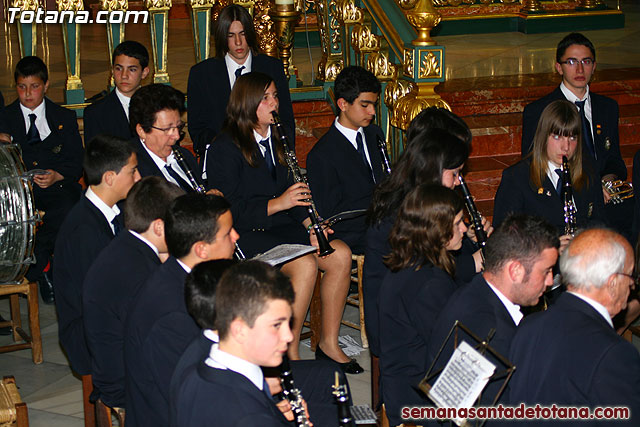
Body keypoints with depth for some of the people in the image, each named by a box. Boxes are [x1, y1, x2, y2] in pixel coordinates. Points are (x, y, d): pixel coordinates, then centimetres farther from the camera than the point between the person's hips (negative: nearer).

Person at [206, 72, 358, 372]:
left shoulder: (276, 141, 15)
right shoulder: (225, 148, -9)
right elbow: (230, 210, -15)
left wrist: (309, 222, 3)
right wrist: (277, 204, -21)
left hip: (280, 226, 7)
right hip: (245, 234, -7)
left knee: (340, 254, -16)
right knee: (305, 264, -31)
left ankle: (329, 343, -6)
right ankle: (289, 353, -21)